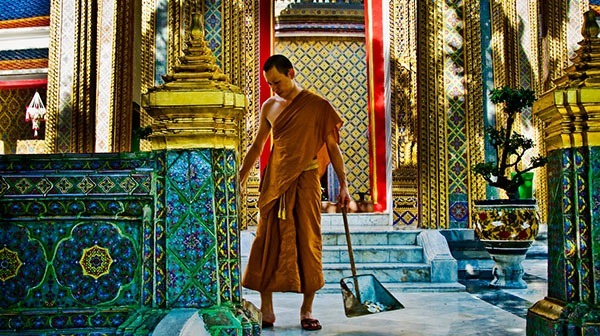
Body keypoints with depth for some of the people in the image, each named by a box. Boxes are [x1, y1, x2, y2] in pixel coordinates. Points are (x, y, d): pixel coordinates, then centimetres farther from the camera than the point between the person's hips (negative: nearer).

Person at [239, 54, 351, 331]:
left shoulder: (318, 106, -1)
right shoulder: (269, 107, 10)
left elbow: (333, 147, 0)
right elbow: (257, 145, 18)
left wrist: (343, 185, -6)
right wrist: (239, 178, 16)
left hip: (305, 180, -3)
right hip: (274, 180, 3)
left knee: (308, 243, -1)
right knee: (269, 242, 1)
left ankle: (307, 310, 8)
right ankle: (266, 308, 10)